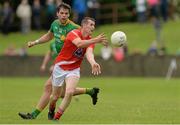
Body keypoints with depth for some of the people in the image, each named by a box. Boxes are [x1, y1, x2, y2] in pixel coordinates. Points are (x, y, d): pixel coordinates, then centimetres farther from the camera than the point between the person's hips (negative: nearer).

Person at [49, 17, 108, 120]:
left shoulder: (90, 40, -3)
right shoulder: (74, 33, -17)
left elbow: (89, 53, -23)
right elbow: (79, 43, -40)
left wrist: (93, 63, -46)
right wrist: (96, 40, -53)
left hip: (74, 69, 3)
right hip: (60, 68, -3)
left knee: (70, 92, -21)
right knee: (56, 96, 7)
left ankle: (56, 118, -7)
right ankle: (51, 111, 42)